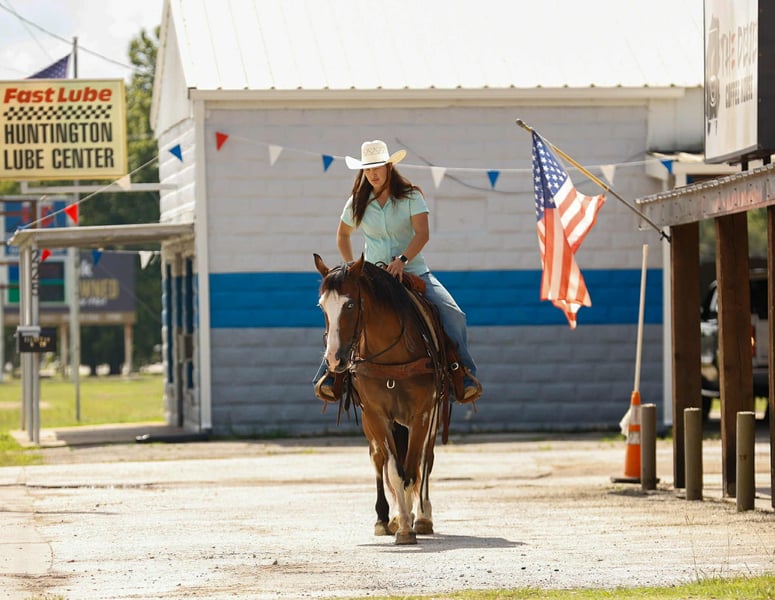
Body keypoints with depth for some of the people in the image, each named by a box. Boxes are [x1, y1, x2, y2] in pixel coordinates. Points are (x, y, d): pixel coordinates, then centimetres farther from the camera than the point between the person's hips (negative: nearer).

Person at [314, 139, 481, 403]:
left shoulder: (411, 196, -3)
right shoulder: (357, 203, 6)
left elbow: (423, 233, -14)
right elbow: (343, 235, 21)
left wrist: (402, 260, -30)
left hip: (413, 271, -2)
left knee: (452, 313, -22)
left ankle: (465, 374, -14)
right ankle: (331, 372, -8)